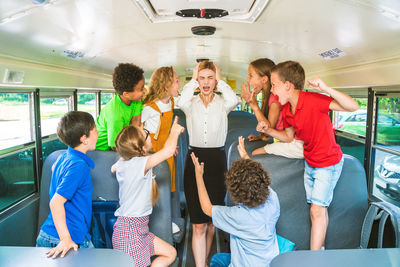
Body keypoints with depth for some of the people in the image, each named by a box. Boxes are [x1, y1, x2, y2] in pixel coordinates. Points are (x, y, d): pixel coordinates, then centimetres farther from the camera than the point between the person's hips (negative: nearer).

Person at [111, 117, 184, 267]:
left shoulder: (122, 162, 5)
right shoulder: (140, 164, -21)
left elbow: (113, 169, 30)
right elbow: (169, 150, -31)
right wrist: (175, 131, -11)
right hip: (131, 229, -9)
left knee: (170, 254, 14)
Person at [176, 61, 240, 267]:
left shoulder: (222, 103, 6)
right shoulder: (192, 103, 6)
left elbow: (234, 101, -18)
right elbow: (181, 102, -19)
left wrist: (220, 80, -5)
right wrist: (193, 79, -5)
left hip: (217, 160, 1)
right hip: (194, 159, -1)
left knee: (211, 222, 12)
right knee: (199, 224, -3)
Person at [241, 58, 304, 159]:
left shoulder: (275, 97, -19)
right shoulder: (268, 96, 9)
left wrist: (254, 105, -24)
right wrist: (259, 137, 6)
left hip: (295, 144, -9)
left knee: (255, 154, -12)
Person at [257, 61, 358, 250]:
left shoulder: (313, 100, -26)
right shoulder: (287, 110, -3)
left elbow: (353, 107, -31)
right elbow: (288, 136, 9)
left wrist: (326, 89, -44)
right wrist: (268, 130, -8)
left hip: (328, 164, -7)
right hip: (310, 163, 7)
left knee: (317, 210, -6)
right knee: (319, 210, 17)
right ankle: (321, 248, 34)